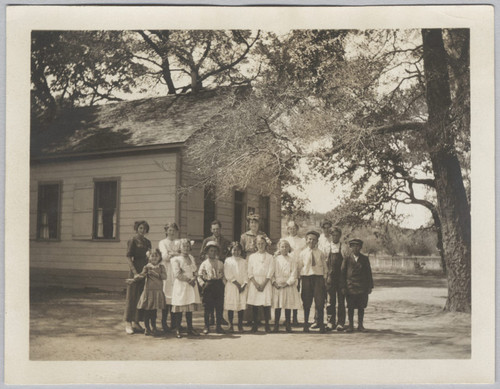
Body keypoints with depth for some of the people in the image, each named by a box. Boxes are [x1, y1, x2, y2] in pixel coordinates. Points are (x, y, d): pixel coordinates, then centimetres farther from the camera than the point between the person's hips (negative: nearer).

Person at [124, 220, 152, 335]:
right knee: (132, 297, -2)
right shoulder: (133, 241, -4)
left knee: (142, 297, 8)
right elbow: (129, 257, -9)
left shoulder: (147, 242, 15)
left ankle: (136, 323, 17)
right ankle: (128, 323, 4)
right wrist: (135, 272, -18)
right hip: (135, 271, -6)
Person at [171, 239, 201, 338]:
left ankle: (190, 328, 15)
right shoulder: (175, 259, -4)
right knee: (179, 308, -5)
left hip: (191, 285, 5)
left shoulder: (191, 257, 16)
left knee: (190, 307, 6)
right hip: (181, 285, -5)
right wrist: (189, 280, -14)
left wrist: (194, 278, -5)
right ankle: (177, 329, 2)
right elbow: (177, 274, -12)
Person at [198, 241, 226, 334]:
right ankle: (207, 326, 11)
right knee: (207, 308, 1)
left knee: (219, 307, 2)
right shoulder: (204, 263, 4)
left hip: (219, 286, 2)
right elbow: (199, 276, 4)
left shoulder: (220, 263, 12)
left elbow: (223, 274, 16)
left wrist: (222, 282, 3)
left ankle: (218, 326, 10)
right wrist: (203, 284, -7)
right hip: (208, 286, -2)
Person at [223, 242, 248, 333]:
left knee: (242, 306, -3)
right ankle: (230, 325, 7)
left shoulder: (243, 261, 13)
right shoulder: (228, 261, 5)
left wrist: (244, 285, -8)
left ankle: (240, 326, 5)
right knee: (231, 306, -3)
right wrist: (237, 284, -10)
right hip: (231, 286, -2)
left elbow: (246, 274, 7)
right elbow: (228, 275, -4)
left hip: (242, 286, 2)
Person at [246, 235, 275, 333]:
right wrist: (256, 283, -8)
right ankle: (255, 324, 8)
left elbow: (270, 272, 0)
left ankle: (267, 325, 3)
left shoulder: (269, 257, 6)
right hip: (254, 282, 1)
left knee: (266, 304, -5)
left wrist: (263, 284, -10)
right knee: (254, 304, 0)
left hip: (265, 282, -1)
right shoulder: (252, 257, 9)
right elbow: (250, 272, 4)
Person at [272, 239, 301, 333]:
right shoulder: (276, 259, 8)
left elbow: (294, 274, -1)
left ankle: (288, 325, 11)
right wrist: (274, 282, -8)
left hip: (288, 286, 0)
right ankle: (276, 325, 4)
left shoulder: (292, 260, 5)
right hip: (277, 286, 0)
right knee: (277, 306, -2)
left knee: (288, 305, 1)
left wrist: (287, 283, -12)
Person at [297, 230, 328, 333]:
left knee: (319, 303, -5)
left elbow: (325, 268, 10)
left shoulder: (321, 253, 7)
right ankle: (306, 324, 17)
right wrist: (301, 280, 4)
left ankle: (321, 325, 3)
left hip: (318, 278, 0)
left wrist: (324, 280, 5)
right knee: (306, 303, 5)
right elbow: (299, 268, 9)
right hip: (306, 278, 0)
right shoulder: (302, 253, 6)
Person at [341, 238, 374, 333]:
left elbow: (369, 273, 9)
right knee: (350, 307, 2)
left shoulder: (365, 259, 8)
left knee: (361, 307, 5)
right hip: (350, 287, -1)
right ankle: (350, 325, 11)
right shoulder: (347, 259, 4)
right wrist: (343, 287, -3)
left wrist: (370, 286, 4)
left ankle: (360, 325, 16)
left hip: (362, 288, 1)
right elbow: (342, 273, 3)